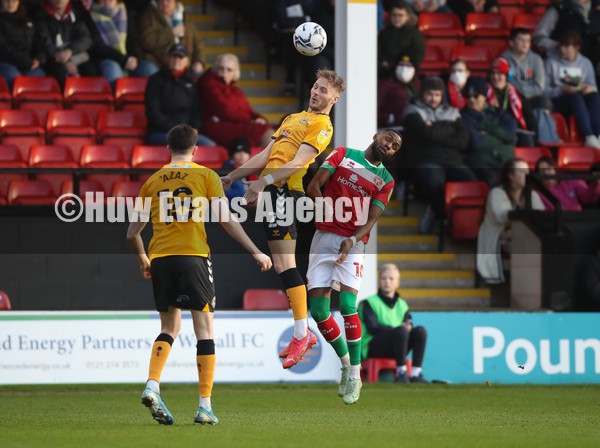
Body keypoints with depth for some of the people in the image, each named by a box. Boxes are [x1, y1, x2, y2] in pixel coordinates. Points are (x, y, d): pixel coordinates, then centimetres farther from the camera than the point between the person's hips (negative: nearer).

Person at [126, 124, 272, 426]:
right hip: (193, 255, -3)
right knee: (204, 329, 1)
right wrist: (255, 252, 2)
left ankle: (152, 386, -6)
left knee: (169, 327, 16)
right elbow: (226, 220, -4)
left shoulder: (152, 181, 14)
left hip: (159, 259, 3)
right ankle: (205, 406, -4)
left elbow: (132, 234, 16)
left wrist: (143, 261, 33)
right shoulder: (206, 175, 4)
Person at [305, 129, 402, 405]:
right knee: (318, 311, -4)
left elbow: (372, 220, -1)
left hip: (353, 244, -1)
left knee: (347, 305, -19)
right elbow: (314, 187, 2)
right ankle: (346, 363, 15)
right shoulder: (343, 154, 9)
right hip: (324, 236, 1)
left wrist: (353, 240, -18)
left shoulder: (385, 181, 10)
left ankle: (355, 375, -13)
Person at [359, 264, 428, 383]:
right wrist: (396, 328, -22)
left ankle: (416, 374, -27)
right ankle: (401, 373, -33)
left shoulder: (402, 305, 18)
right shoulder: (369, 303, 3)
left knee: (420, 331, -19)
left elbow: (409, 324, 5)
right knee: (401, 331, -33)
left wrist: (408, 327, -21)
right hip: (373, 349, -5)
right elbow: (372, 327, -11)